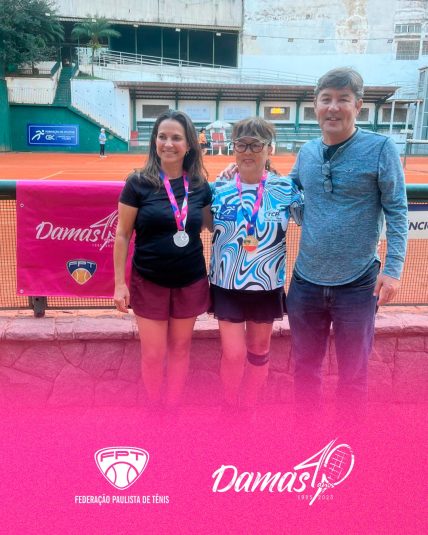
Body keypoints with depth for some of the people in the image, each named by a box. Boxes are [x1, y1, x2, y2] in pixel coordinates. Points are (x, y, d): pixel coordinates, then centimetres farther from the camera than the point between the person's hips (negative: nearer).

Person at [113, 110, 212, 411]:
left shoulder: (200, 185, -1)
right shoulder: (138, 183, -8)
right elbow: (122, 234, -4)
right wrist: (119, 283, -6)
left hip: (191, 281, 3)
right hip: (149, 282, -2)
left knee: (180, 348, 15)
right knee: (153, 354, 7)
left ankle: (174, 408, 35)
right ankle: (155, 410, 30)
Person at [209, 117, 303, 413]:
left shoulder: (286, 189, -7)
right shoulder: (219, 188, -3)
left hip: (267, 285, 1)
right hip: (227, 284, 0)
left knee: (259, 350, 15)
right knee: (233, 354, -2)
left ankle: (249, 406, 39)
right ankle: (230, 407, 28)